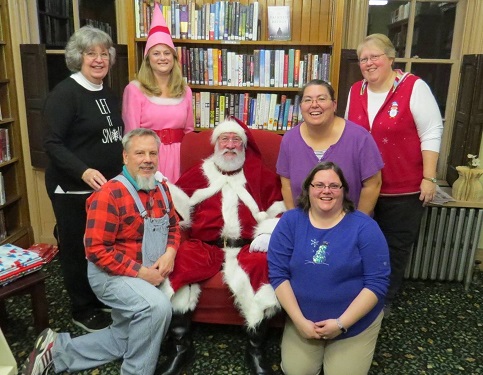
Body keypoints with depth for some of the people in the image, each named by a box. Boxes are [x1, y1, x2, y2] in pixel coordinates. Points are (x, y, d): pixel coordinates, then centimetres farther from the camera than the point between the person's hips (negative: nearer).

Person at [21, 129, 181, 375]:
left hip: (149, 276, 9)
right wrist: (139, 272, -25)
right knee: (158, 306, -35)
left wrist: (170, 253, -10)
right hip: (111, 275, -8)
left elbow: (173, 227, 11)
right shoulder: (109, 195, -21)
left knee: (123, 341, 18)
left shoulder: (161, 188, 3)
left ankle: (57, 348, 32)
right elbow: (97, 250, -23)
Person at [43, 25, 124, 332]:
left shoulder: (109, 95, 11)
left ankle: (102, 300, 37)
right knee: (78, 248, 6)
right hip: (73, 188, -7)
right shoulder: (65, 93, -13)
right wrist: (84, 171, -32)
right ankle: (83, 311, 25)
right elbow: (53, 144, -19)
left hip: (108, 185, 8)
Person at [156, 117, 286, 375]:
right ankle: (180, 345, -11)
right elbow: (176, 200, 12)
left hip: (247, 246, 0)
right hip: (205, 245, 1)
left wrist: (267, 234, -3)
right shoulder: (200, 172, 19)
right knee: (175, 263, -27)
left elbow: (278, 208, 14)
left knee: (263, 267, -33)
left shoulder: (260, 173, 19)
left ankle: (255, 349, -13)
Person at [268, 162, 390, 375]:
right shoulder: (290, 222, -6)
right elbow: (278, 274, -8)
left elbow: (377, 282, -14)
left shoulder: (364, 227, -11)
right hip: (303, 321, 1)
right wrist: (299, 320, -15)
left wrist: (341, 323, -18)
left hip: (356, 323, -1)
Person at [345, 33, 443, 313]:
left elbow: (432, 134, -11)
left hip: (404, 188, -4)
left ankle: (385, 299, 31)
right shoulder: (355, 91, 4)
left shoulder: (414, 87, -11)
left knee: (395, 246, 11)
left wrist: (429, 178, -15)